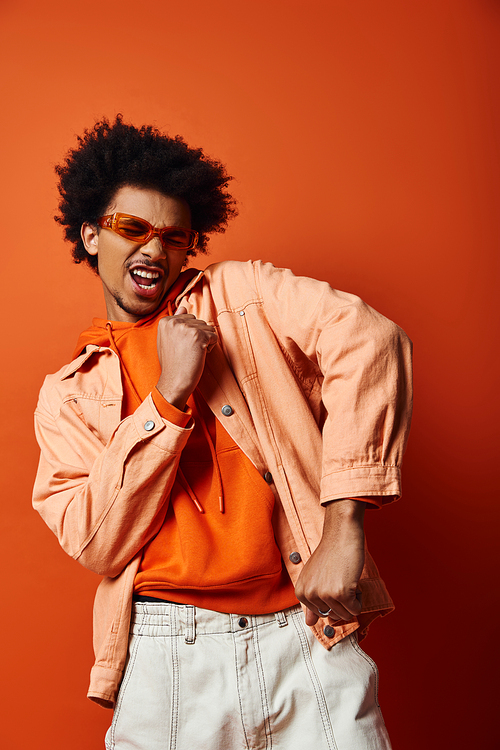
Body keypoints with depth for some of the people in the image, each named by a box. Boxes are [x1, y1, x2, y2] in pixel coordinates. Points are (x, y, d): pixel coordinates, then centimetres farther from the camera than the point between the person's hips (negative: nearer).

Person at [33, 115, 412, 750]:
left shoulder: (241, 293, 7)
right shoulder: (67, 394, 11)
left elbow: (367, 339, -10)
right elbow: (94, 545, -2)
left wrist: (343, 527, -17)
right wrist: (170, 395, -11)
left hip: (308, 634, 0)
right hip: (166, 661, 1)